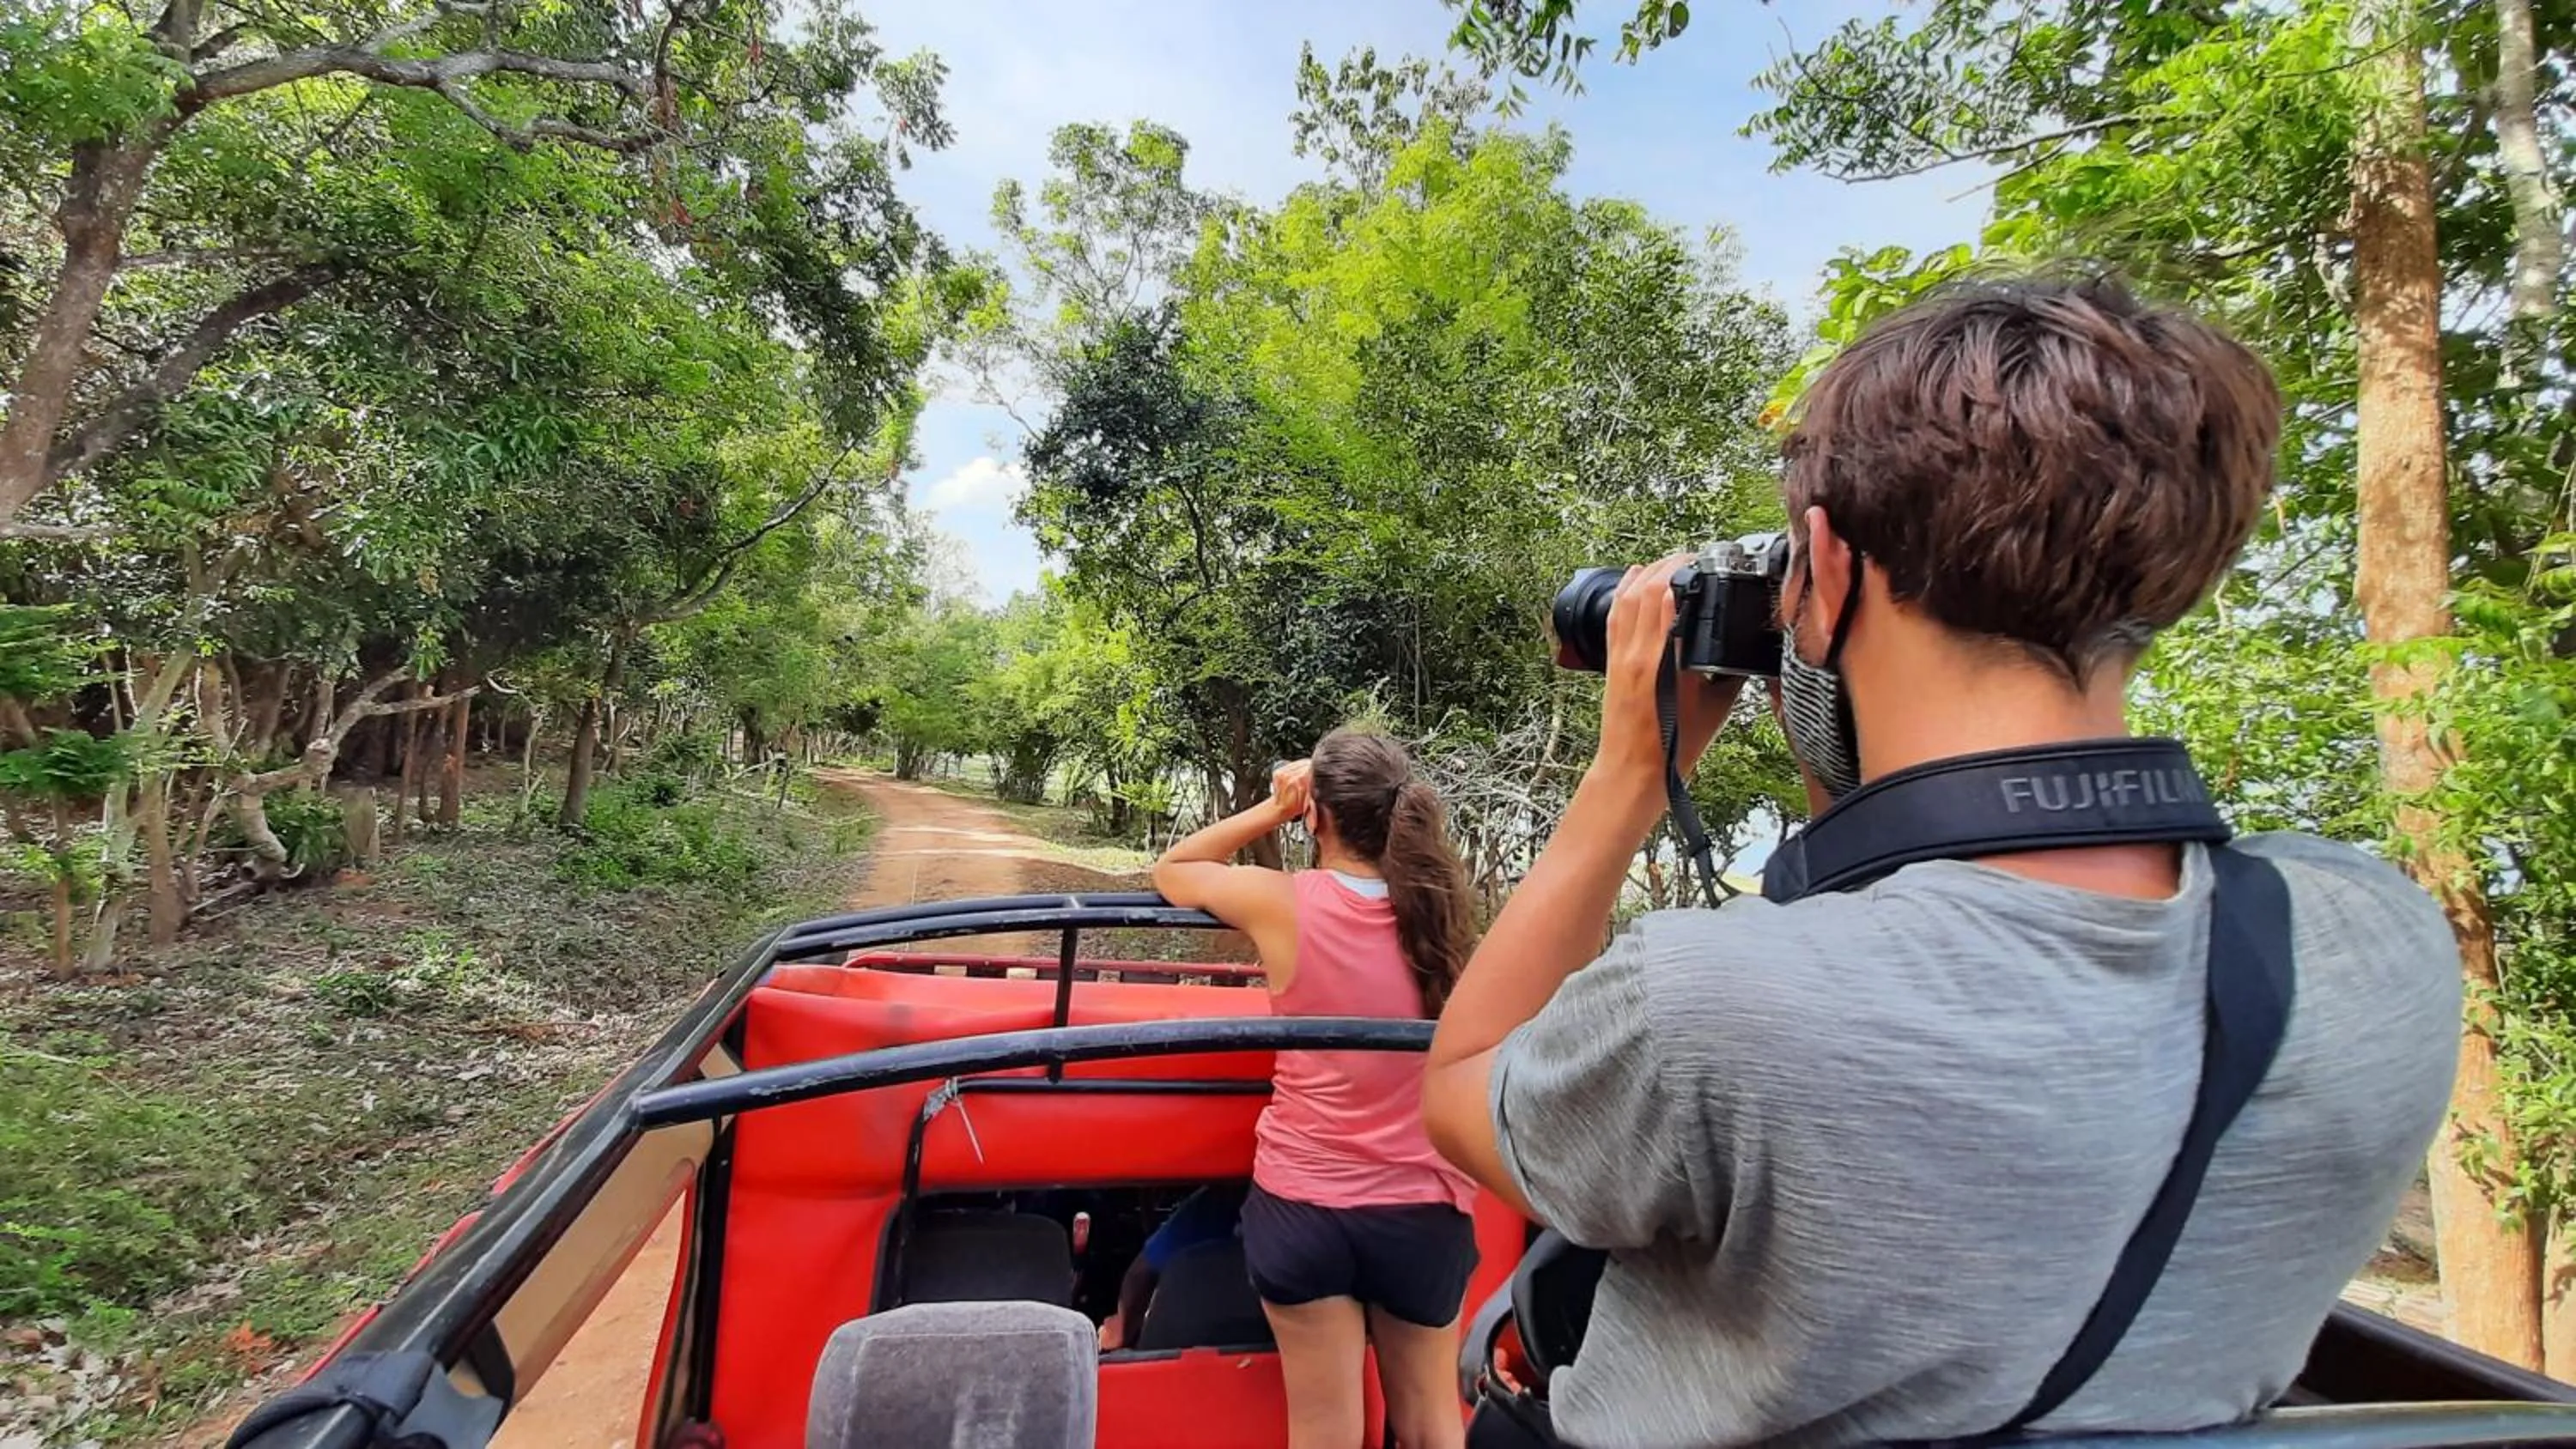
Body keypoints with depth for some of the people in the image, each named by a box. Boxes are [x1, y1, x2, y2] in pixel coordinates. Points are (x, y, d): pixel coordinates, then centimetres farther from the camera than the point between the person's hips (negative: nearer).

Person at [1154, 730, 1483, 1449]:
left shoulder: (1281, 903, -14)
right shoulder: (1440, 909, -7)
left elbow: (1170, 869, 3)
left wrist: (1273, 809, -3)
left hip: (1303, 1204, -2)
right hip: (1425, 1212, 3)